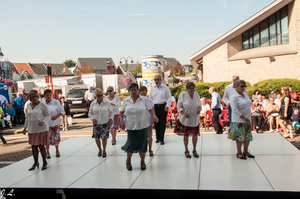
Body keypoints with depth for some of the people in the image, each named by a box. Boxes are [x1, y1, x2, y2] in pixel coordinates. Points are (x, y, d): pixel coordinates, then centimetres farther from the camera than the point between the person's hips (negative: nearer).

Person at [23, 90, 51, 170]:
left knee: (41, 146, -3)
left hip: (41, 129, -5)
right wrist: (25, 127, 18)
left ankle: (44, 162, 13)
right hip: (32, 130, 5)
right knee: (33, 146, 7)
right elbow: (27, 118, 21)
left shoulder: (42, 105, -6)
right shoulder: (29, 106, 12)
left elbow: (48, 115, -7)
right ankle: (36, 162, 20)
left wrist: (43, 121, -24)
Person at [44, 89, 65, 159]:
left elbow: (62, 111, -4)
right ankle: (47, 152, 17)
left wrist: (56, 116, -18)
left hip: (55, 122, -1)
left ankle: (57, 150, 27)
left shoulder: (56, 102, -6)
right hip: (46, 123, 1)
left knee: (56, 137, 5)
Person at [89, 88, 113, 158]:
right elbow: (90, 113, 9)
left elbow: (111, 112, 8)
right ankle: (100, 150, 30)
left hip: (105, 123, -2)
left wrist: (111, 119, -6)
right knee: (97, 138, 6)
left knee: (104, 138, -1)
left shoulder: (107, 103, -1)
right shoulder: (93, 103, 3)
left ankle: (104, 151, 21)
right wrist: (92, 118, -10)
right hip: (96, 123, 2)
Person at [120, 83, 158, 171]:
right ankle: (128, 161, 30)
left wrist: (154, 115, -17)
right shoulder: (126, 100, 3)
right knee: (131, 144, 2)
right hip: (131, 126, 0)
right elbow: (121, 112, 11)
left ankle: (142, 162, 28)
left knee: (143, 144, 6)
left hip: (142, 126, 0)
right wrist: (121, 121, -4)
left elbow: (150, 109, 3)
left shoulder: (144, 99, -1)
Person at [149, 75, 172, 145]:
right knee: (156, 123, 6)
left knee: (162, 123, -2)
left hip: (163, 106, -3)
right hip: (155, 107, 3)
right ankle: (158, 138, 19)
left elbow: (169, 97, 2)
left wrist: (167, 105, -10)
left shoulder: (165, 87, 1)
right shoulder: (152, 88, 11)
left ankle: (162, 139, 5)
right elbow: (150, 98, 17)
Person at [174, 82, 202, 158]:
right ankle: (186, 151, 25)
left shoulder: (196, 94, 2)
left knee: (195, 135, 7)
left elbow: (200, 104, 12)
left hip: (195, 119, 3)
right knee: (186, 135, 6)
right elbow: (179, 106, -7)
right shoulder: (183, 95, -9)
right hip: (185, 119, -3)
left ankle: (194, 150, 26)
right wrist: (184, 112, -23)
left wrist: (199, 108, -11)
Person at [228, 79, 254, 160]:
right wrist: (244, 118, -19)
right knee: (240, 137, 0)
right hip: (239, 121, -7)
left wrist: (248, 118, 11)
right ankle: (239, 153, 15)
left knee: (248, 136, 11)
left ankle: (245, 151, 27)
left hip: (247, 120, 7)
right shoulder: (234, 97, -12)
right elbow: (235, 110, -18)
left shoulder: (245, 95, 13)